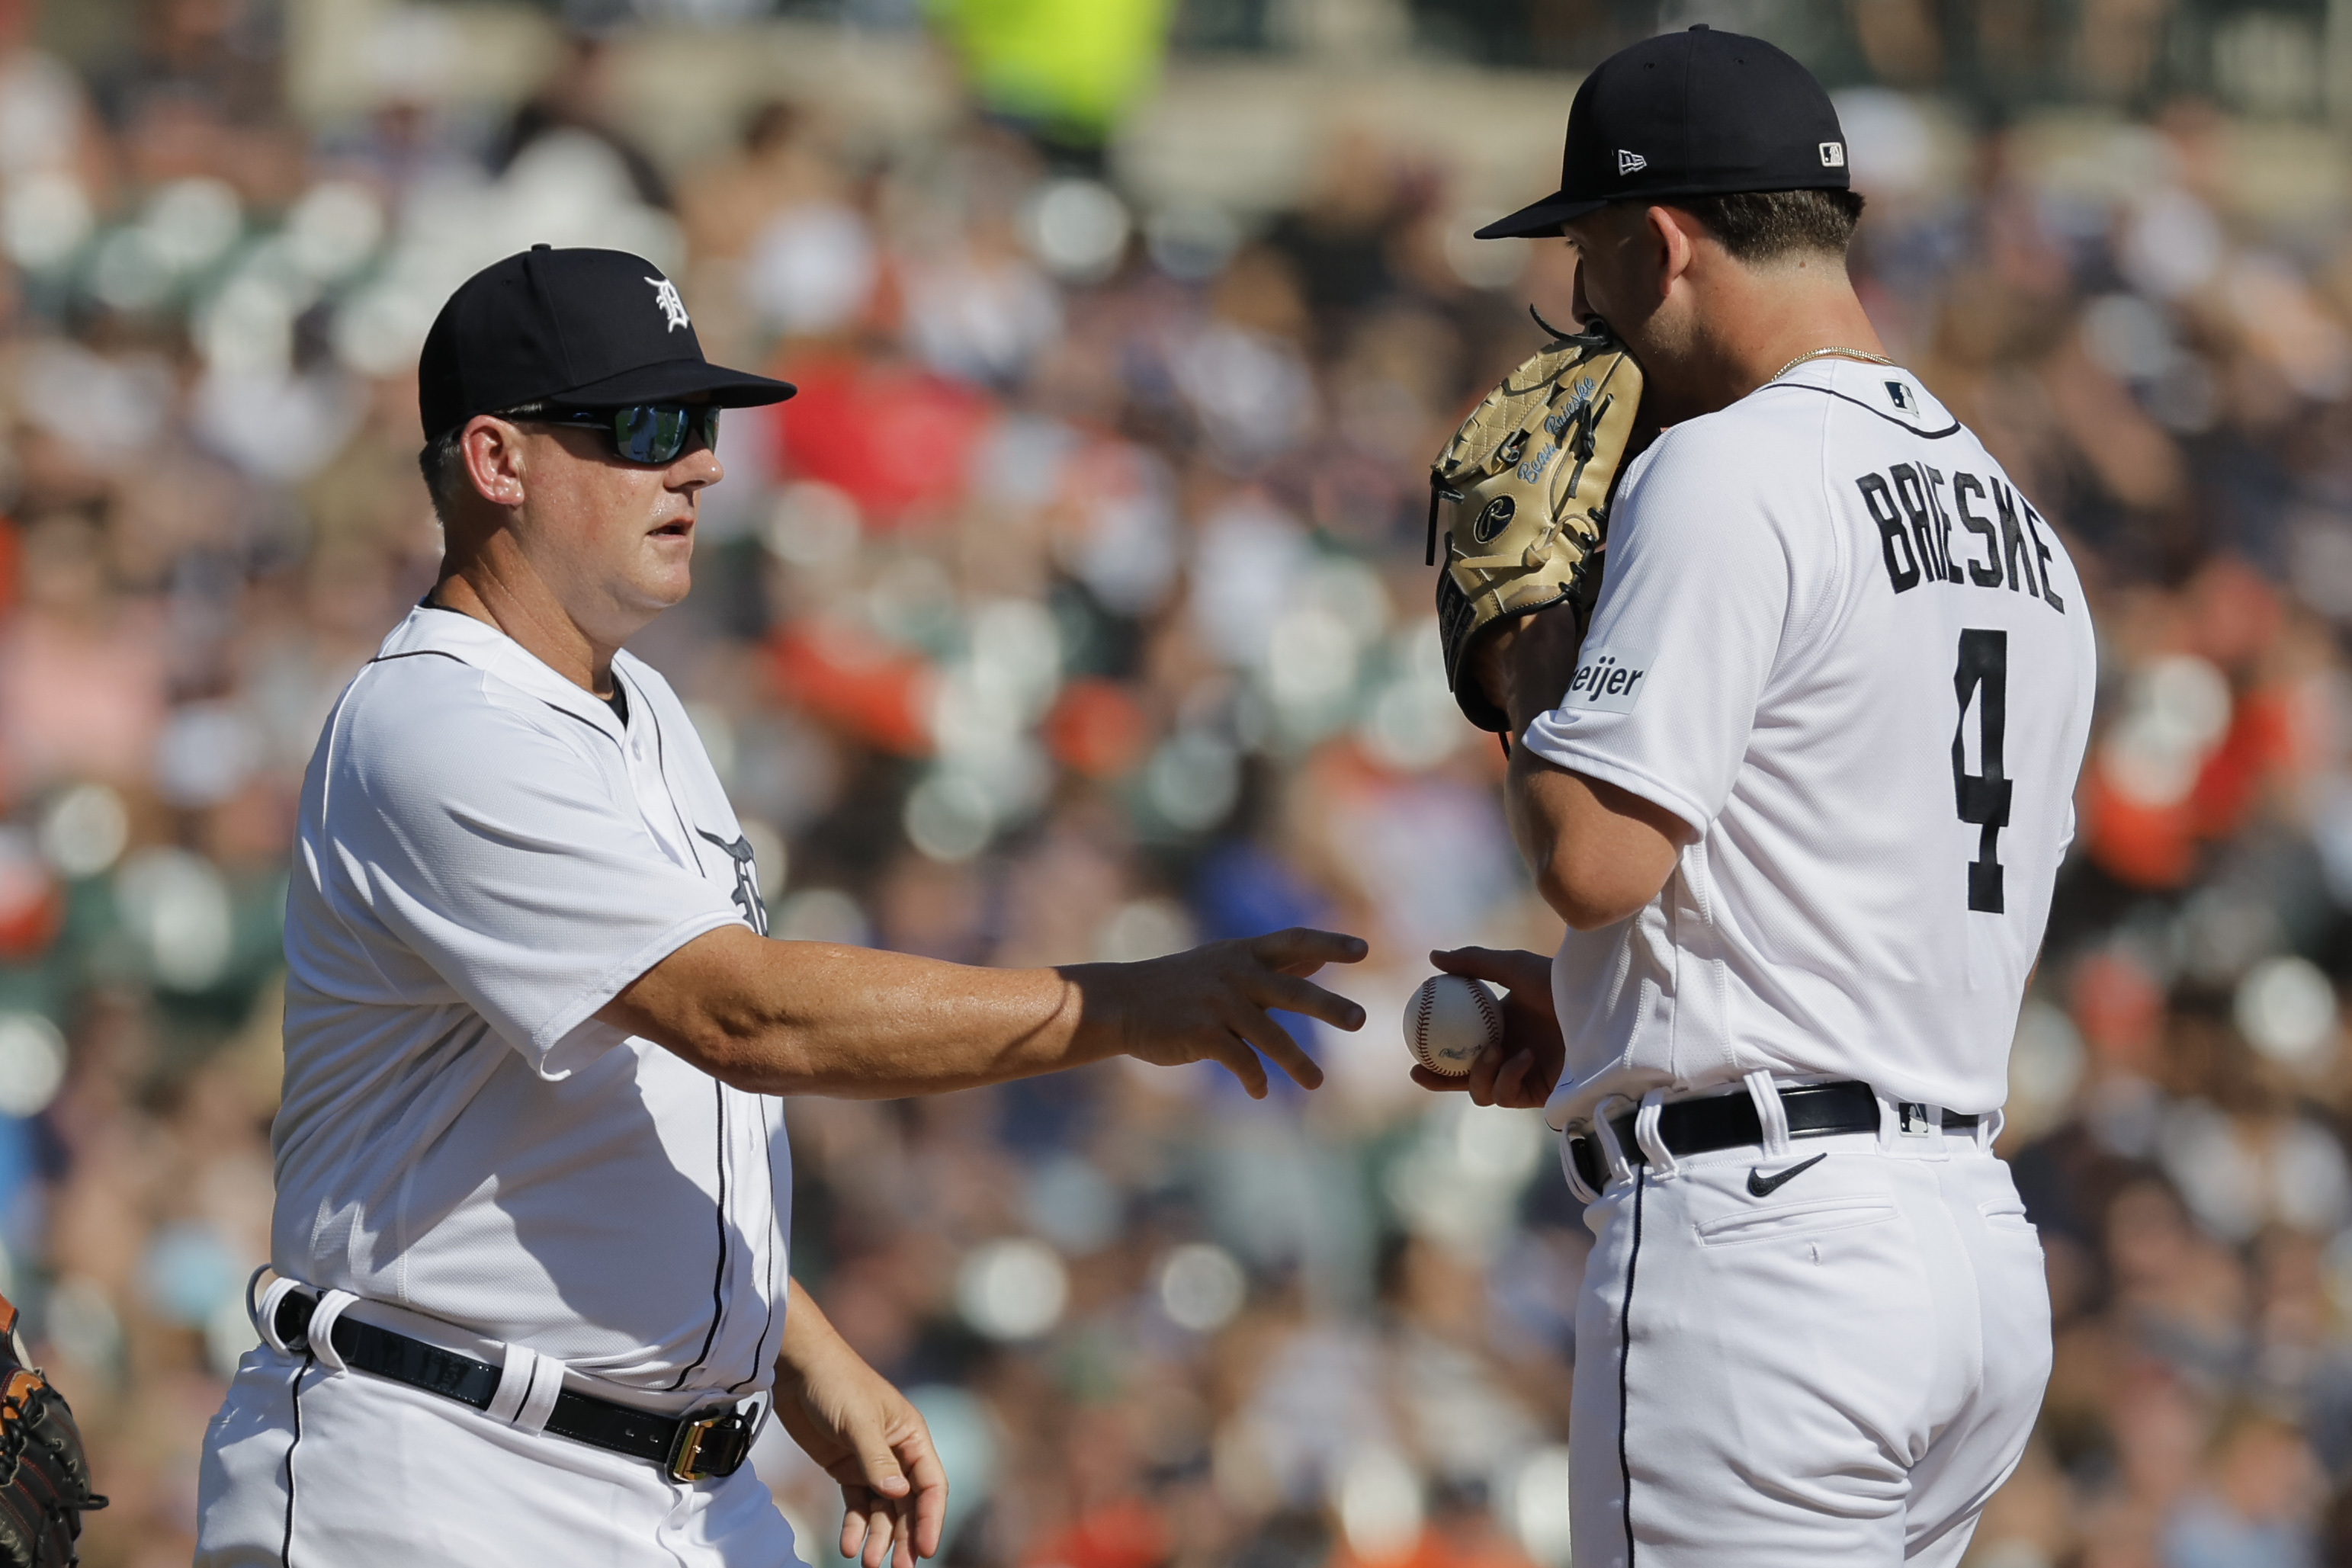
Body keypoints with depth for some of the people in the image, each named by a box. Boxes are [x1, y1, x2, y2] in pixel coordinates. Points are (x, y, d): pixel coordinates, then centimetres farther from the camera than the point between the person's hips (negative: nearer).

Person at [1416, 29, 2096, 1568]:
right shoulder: (2022, 526, 18)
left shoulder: (1729, 476, -10)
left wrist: (1531, 658, 1)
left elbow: (1591, 851, -18)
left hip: (1760, 1240, -9)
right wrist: (1596, 1013, 25)